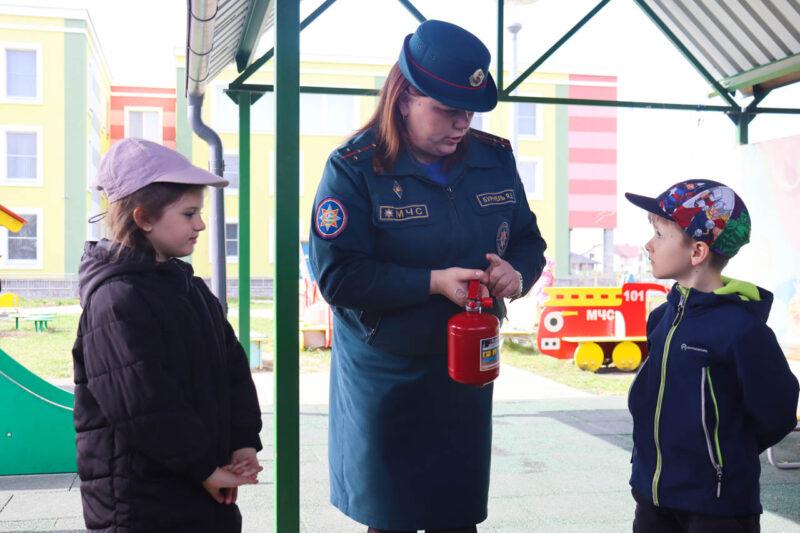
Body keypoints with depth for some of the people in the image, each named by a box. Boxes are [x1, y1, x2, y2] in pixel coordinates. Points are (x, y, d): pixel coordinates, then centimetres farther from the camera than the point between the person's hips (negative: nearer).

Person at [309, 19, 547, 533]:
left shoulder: (495, 159, 1)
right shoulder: (355, 168, -13)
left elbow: (529, 241, 10)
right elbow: (337, 275, -19)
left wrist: (518, 274, -13)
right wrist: (433, 282, -26)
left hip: (468, 370, 4)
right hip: (385, 377, -4)